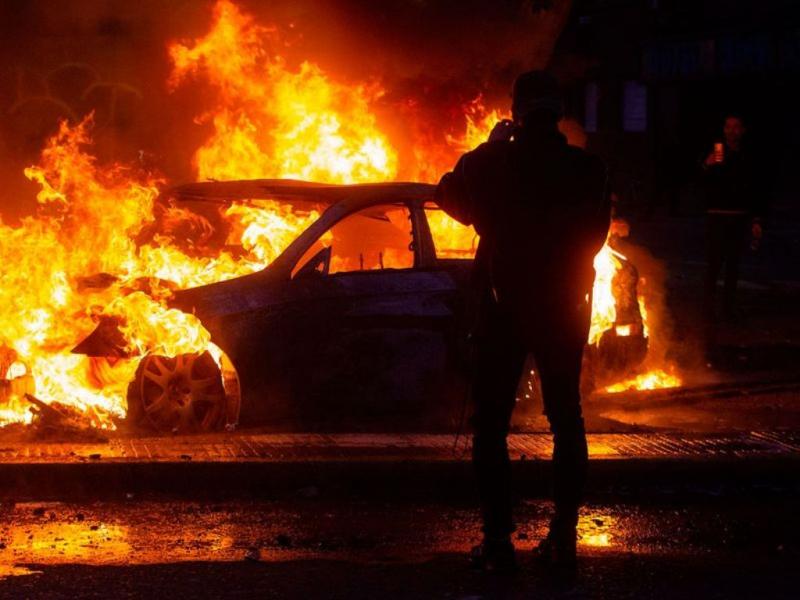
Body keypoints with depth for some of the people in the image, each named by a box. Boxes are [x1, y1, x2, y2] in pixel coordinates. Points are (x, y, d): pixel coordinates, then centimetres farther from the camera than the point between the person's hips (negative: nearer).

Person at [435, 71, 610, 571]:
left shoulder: (492, 164, -12)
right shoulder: (587, 169, -7)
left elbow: (451, 197, 8)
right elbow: (595, 235, 6)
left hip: (505, 304, -2)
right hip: (566, 306, 2)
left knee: (491, 422, 5)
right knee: (566, 416, 14)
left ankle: (498, 538, -1)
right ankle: (564, 534, 13)